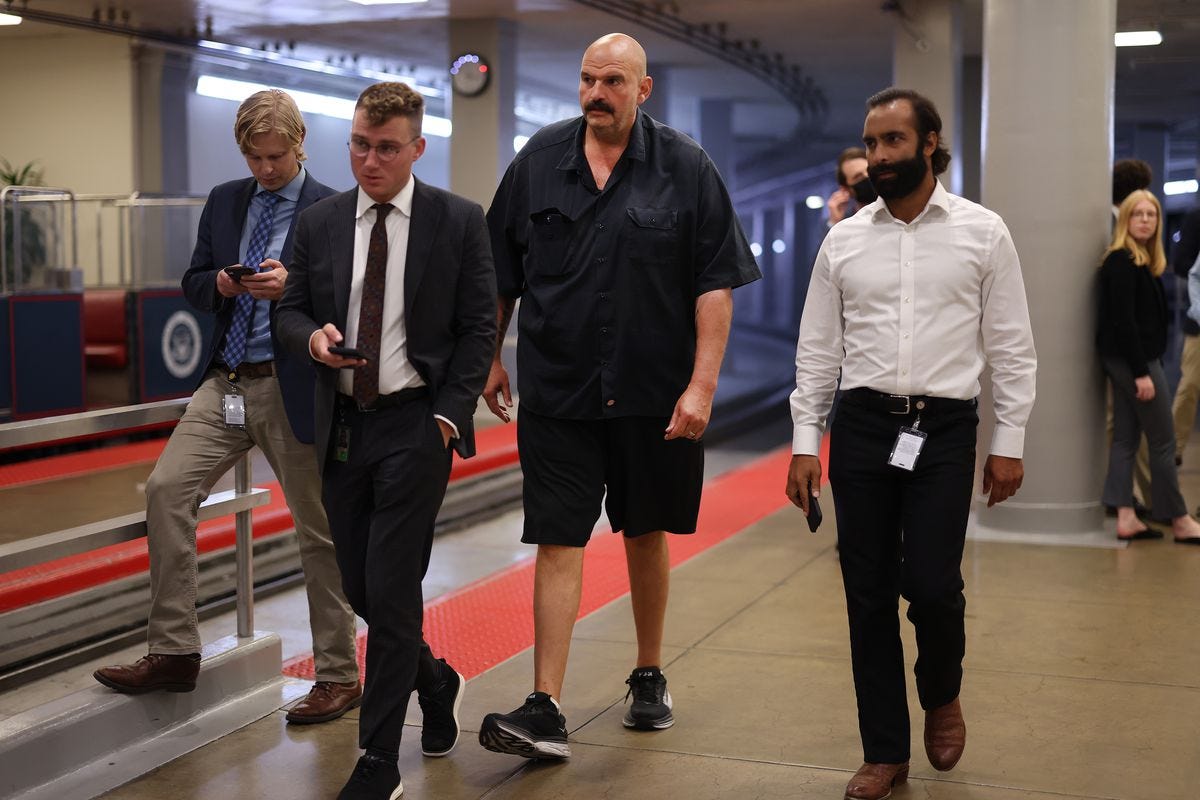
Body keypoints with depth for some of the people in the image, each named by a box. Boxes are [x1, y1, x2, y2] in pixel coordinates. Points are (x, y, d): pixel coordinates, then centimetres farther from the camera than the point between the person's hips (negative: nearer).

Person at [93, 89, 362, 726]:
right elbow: (193, 284, 14)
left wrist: (290, 286, -23)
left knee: (317, 529, 3)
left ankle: (338, 675, 15)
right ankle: (173, 653, 0)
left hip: (292, 390, -5)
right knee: (166, 490, -9)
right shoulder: (224, 201, 13)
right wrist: (220, 283, -8)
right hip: (226, 382, 5)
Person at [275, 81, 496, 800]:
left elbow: (478, 329, -1)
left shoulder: (459, 221, -2)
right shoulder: (320, 223, 8)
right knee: (360, 587, 10)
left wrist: (448, 416, -10)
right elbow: (292, 309, 14)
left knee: (391, 592, -7)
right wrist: (313, 337, -10)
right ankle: (436, 681, 39)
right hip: (341, 424, 5)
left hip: (416, 424, -4)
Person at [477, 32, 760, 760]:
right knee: (558, 542, -3)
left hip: (654, 395, -1)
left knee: (647, 535, 14)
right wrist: (490, 358, 10)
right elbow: (500, 275, 12)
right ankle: (546, 710, -3)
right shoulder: (539, 161, 4)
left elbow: (716, 285, -6)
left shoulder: (685, 168, -3)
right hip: (556, 392, 1)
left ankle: (650, 678, 32)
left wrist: (702, 384, -12)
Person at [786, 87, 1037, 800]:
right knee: (869, 595, 4)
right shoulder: (844, 240, 6)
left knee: (931, 585, -10)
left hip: (944, 430, -2)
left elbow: (1011, 347, 2)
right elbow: (818, 349, 8)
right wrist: (805, 442, 3)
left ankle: (942, 696, 24)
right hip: (861, 427, 2)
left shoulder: (983, 232, 1)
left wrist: (1010, 442, -2)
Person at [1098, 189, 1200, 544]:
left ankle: (1126, 519, 8)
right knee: (1163, 442, -1)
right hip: (1133, 359, -9)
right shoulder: (1121, 261, -16)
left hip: (1132, 360, 9)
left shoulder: (1143, 261, 13)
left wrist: (1142, 367, 9)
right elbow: (1123, 321, -21)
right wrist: (1141, 373, -22)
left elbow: (1145, 317, 13)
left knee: (1126, 438, 7)